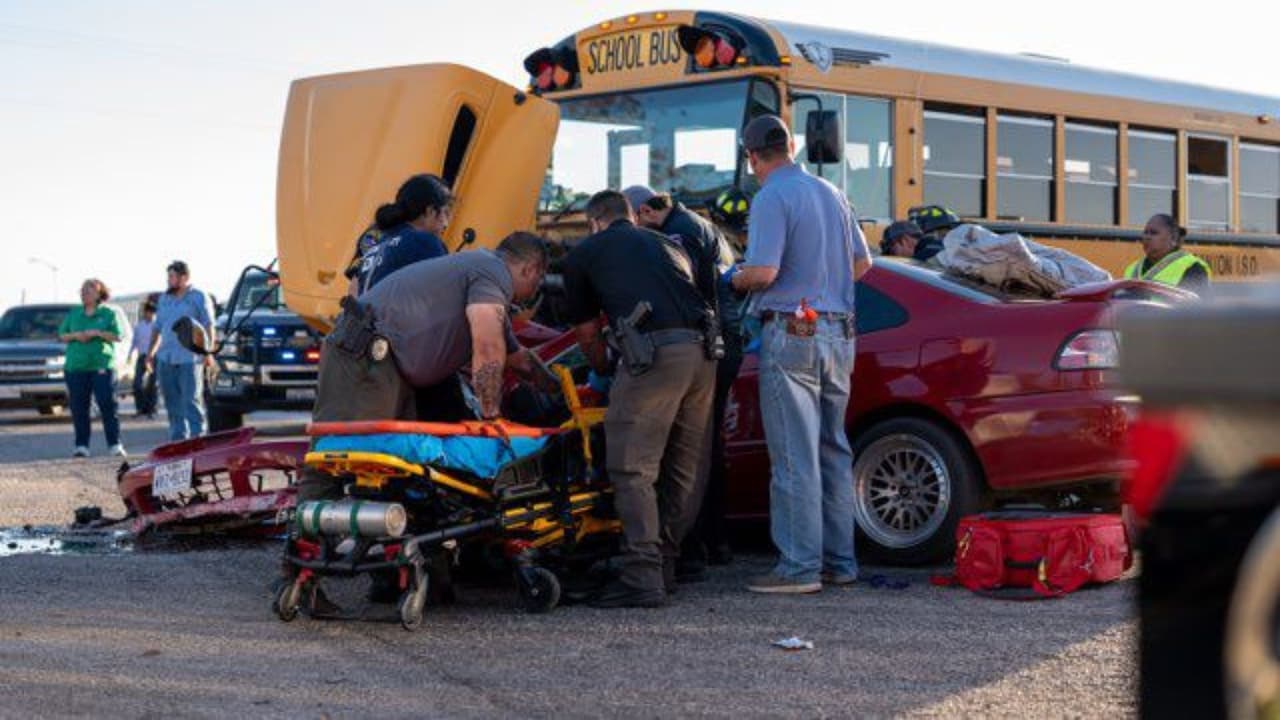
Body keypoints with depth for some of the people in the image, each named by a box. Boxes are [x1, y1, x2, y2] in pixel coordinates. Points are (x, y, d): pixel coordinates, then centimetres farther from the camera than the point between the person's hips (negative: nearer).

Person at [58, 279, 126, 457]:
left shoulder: (108, 314, 6)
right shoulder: (73, 314, 15)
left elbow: (117, 336, 0)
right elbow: (61, 335, 14)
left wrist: (97, 333, -12)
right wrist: (75, 336, -6)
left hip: (102, 365, -3)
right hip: (76, 367, 3)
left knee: (108, 405, -7)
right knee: (78, 408, 1)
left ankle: (114, 445, -4)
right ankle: (81, 446, 5)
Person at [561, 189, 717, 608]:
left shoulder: (582, 255, 20)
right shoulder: (669, 246, 33)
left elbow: (587, 335, 25)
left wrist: (604, 372, 45)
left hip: (654, 350, -6)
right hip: (703, 351, 6)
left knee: (633, 468, -4)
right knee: (682, 468, 14)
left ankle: (642, 577, -11)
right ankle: (665, 568, 20)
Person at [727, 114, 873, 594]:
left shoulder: (771, 198, -11)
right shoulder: (831, 194, 14)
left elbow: (764, 271, -19)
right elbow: (862, 264, 18)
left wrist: (734, 279, 0)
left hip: (792, 334, -8)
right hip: (839, 334, 8)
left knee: (794, 457, -5)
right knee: (833, 451, 13)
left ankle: (800, 567, -4)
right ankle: (839, 561, 18)